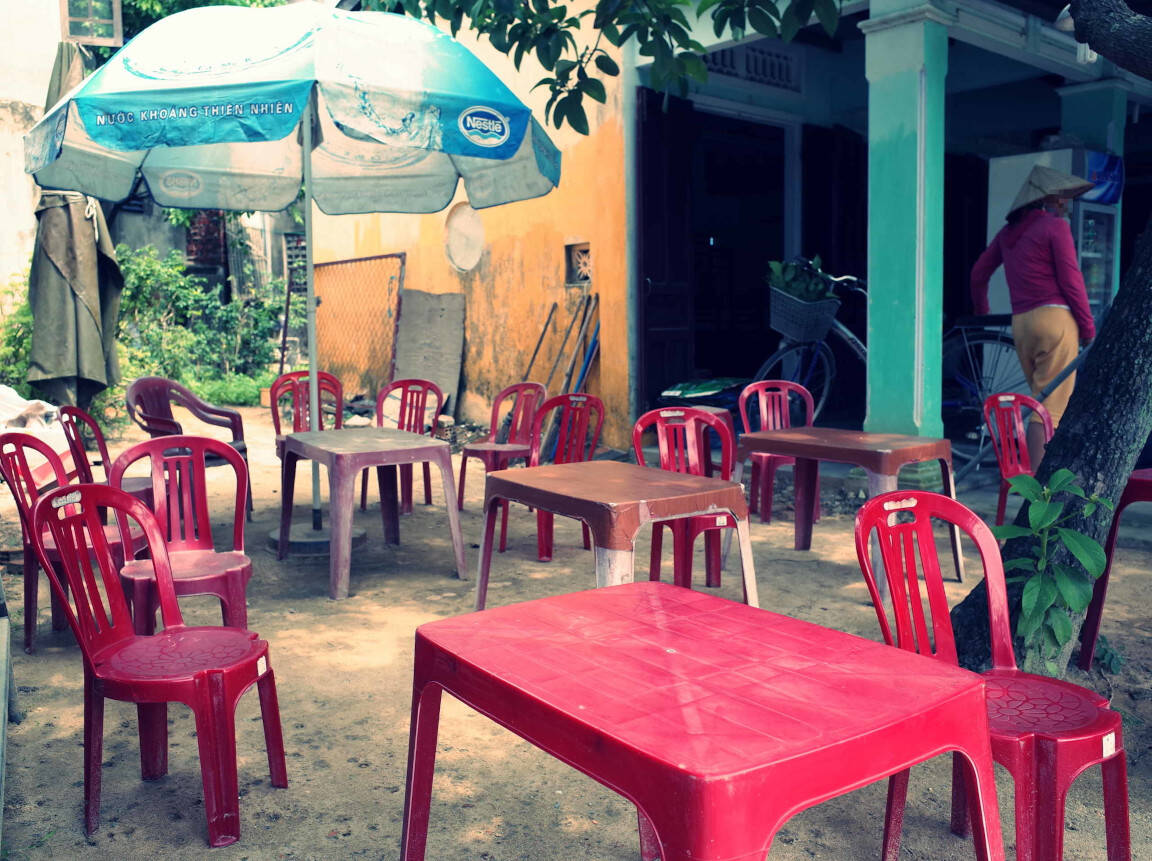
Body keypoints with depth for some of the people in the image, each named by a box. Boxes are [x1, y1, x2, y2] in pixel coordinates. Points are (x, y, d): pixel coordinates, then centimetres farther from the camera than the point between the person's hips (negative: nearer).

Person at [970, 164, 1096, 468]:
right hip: (1055, 317, -7)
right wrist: (1088, 327, -2)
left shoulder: (1009, 231, 16)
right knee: (1050, 406, -7)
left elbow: (979, 273, 22)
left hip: (1020, 323, 7)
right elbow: (1071, 280, -8)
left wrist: (981, 310, 38)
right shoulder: (1055, 225, -4)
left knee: (1042, 400, 17)